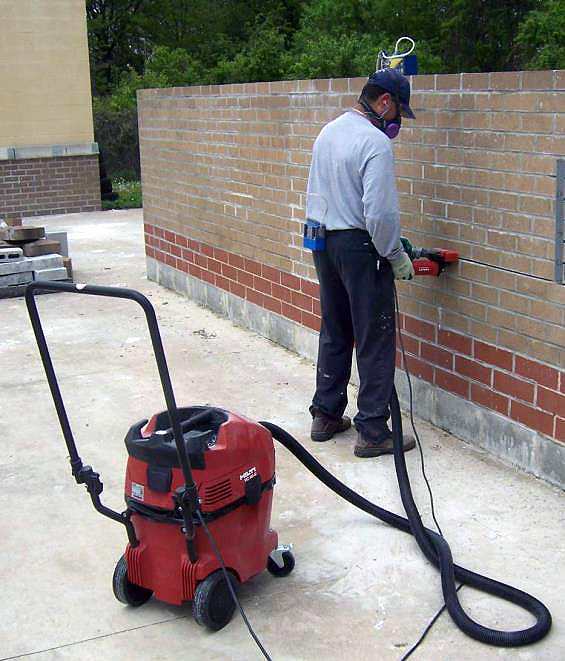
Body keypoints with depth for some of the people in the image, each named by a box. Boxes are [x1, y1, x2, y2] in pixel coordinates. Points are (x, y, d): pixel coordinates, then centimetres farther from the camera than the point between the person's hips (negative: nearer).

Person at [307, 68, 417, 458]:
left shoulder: (328, 132, 11)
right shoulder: (375, 143, -17)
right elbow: (380, 213, -22)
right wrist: (398, 259, -11)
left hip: (323, 244, 9)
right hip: (360, 247, -9)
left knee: (334, 334, 17)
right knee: (375, 341, -1)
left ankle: (326, 416, 25)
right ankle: (373, 431, 4)